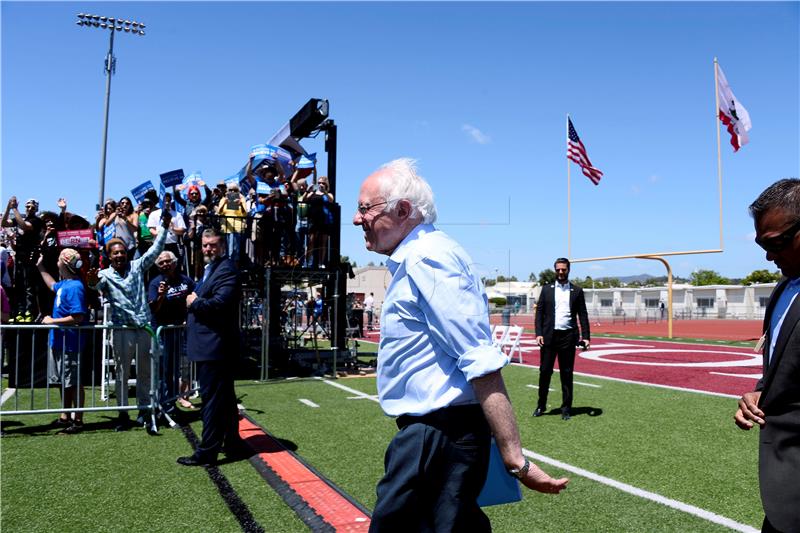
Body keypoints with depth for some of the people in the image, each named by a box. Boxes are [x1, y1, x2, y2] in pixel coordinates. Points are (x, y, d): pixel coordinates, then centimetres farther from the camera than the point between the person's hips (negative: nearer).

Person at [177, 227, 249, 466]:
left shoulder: (226, 270, -14)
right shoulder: (209, 270, 19)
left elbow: (220, 302, -25)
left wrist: (194, 302, -11)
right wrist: (194, 302, 1)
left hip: (215, 346, -11)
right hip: (210, 345, 11)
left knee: (213, 398, -5)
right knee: (225, 396, 17)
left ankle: (206, 452, 1)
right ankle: (232, 443, 28)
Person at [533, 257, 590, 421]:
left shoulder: (577, 291, 6)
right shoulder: (546, 289, 7)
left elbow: (583, 315, 5)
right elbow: (539, 312, 4)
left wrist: (586, 337, -4)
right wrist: (539, 333, -7)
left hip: (568, 337, 0)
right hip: (549, 336, 0)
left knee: (567, 374, 5)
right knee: (545, 371, 3)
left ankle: (566, 408, 14)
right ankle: (541, 406, 15)